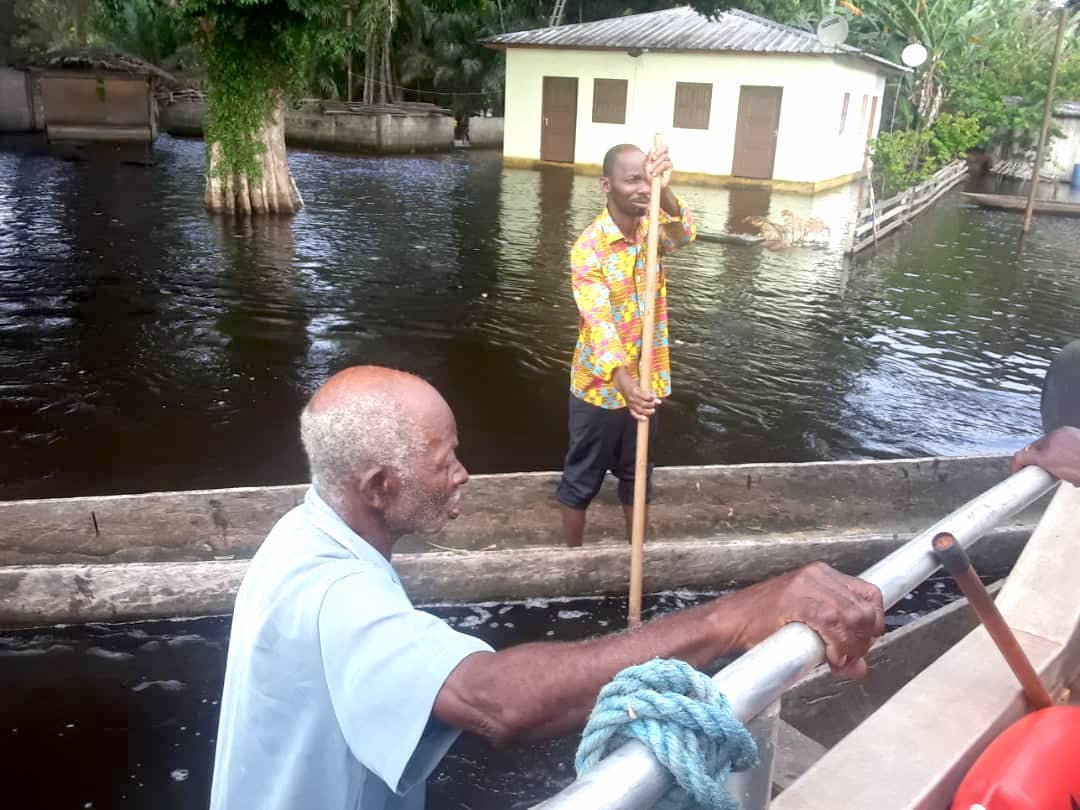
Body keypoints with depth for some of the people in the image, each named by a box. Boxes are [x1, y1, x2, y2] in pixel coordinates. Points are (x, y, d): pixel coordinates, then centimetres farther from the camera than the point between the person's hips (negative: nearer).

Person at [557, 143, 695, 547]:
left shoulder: (652, 229, -1)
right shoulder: (589, 247, -19)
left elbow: (683, 233, -25)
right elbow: (598, 321, -30)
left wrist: (664, 189, -44)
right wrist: (624, 382, -45)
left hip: (646, 383, 5)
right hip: (601, 386, -5)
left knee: (637, 475, 20)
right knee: (581, 480, 11)